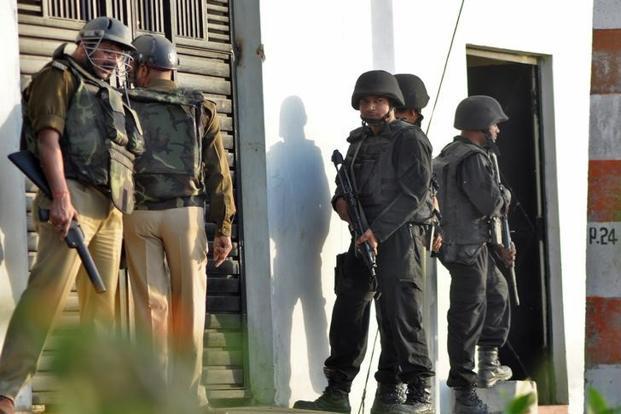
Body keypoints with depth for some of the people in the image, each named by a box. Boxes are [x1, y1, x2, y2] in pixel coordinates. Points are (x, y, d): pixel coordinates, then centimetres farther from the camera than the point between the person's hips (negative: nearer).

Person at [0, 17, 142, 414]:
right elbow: (48, 136, -8)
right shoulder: (60, 78, 4)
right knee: (49, 292, -18)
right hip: (74, 198, -8)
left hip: (111, 208, 9)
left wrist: (125, 209, 17)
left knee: (102, 302, 4)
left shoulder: (110, 97, 28)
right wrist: (61, 196, -20)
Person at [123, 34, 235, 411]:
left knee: (150, 302, 3)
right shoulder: (201, 110, 7)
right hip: (185, 211, 0)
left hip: (138, 213, 0)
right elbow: (218, 171, 4)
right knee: (188, 302, 4)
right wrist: (224, 226, 6)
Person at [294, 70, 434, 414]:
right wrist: (340, 200, 1)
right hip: (365, 239, 8)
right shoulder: (359, 141, 21)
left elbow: (413, 192, -12)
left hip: (398, 237, -8)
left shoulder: (409, 139, -3)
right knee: (347, 314, 4)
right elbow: (346, 182, 26)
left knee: (400, 315, -10)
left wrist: (378, 231, -19)